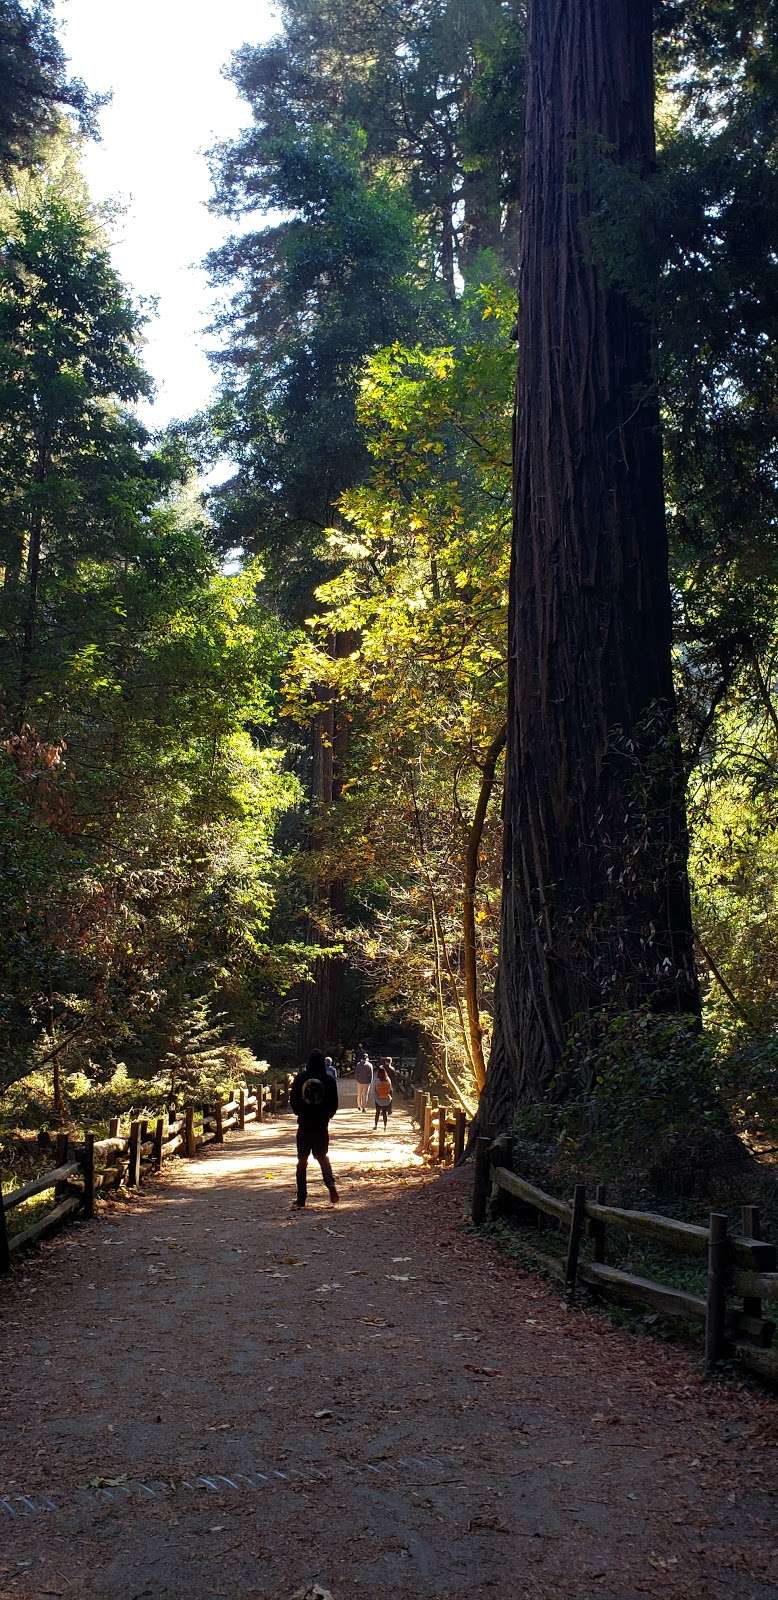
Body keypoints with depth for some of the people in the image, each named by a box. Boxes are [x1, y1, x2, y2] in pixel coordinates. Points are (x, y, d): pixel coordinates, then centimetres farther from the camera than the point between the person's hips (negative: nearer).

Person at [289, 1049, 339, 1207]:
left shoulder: (300, 1078, -7)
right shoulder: (329, 1080, -6)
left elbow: (293, 1101, -2)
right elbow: (334, 1104, -1)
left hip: (304, 1125, -1)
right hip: (322, 1125, 1)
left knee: (302, 1160, 8)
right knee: (323, 1157, 18)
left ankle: (301, 1197, 6)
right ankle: (331, 1185, -6)